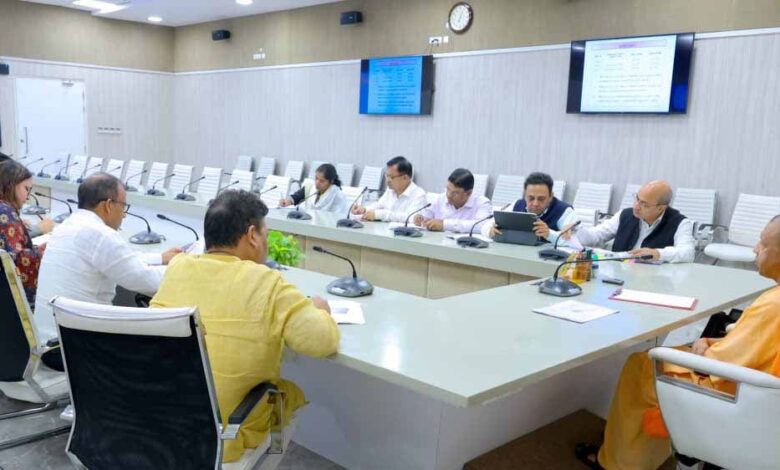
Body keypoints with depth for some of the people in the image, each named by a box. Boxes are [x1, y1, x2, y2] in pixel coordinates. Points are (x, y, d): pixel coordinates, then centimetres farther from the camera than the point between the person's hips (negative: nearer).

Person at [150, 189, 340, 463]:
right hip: (226, 435, -5)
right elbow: (323, 341, -18)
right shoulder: (266, 283, -19)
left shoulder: (177, 269, -5)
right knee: (291, 393, 25)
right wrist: (320, 310, 2)